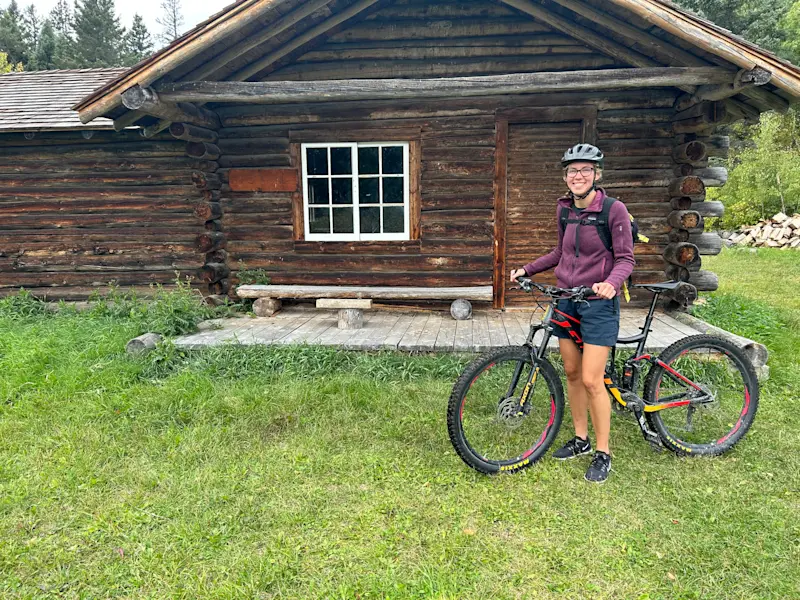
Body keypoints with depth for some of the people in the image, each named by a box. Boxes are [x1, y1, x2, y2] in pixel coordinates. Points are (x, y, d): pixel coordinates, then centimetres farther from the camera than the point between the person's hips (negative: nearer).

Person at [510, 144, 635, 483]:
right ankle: (581, 440, 29)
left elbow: (625, 259, -11)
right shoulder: (564, 209, 6)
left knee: (591, 380, -7)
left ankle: (603, 454, 9)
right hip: (566, 299, 6)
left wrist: (611, 283, -31)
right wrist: (526, 270, 12)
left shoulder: (614, 210, -11)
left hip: (598, 303, -6)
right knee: (571, 373, 12)